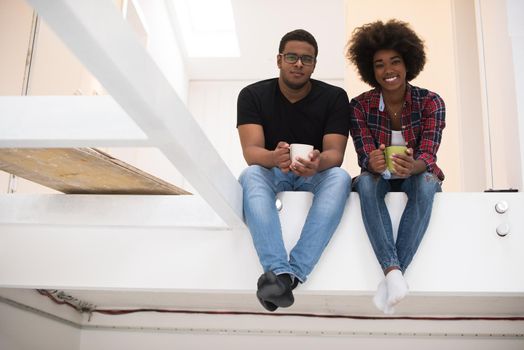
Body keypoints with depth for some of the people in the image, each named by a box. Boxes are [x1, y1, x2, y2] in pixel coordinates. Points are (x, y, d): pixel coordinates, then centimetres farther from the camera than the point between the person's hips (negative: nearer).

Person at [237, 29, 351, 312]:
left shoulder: (334, 98, -3)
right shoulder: (253, 95, -3)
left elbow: (335, 153, -13)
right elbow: (251, 151, -15)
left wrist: (318, 162, -39)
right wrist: (274, 158, -41)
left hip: (316, 175, 0)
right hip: (270, 172, 0)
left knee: (340, 177, -33)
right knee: (250, 175, -34)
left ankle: (292, 272, -44)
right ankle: (280, 271, -50)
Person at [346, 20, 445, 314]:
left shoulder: (430, 102, -10)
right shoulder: (360, 106, -8)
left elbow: (427, 156, -20)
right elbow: (365, 156, -16)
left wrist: (411, 166, -46)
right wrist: (373, 162, -43)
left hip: (415, 178, 0)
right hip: (381, 180, 0)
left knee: (426, 182, -35)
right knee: (366, 181, -34)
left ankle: (390, 278, -39)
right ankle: (393, 272, -46)